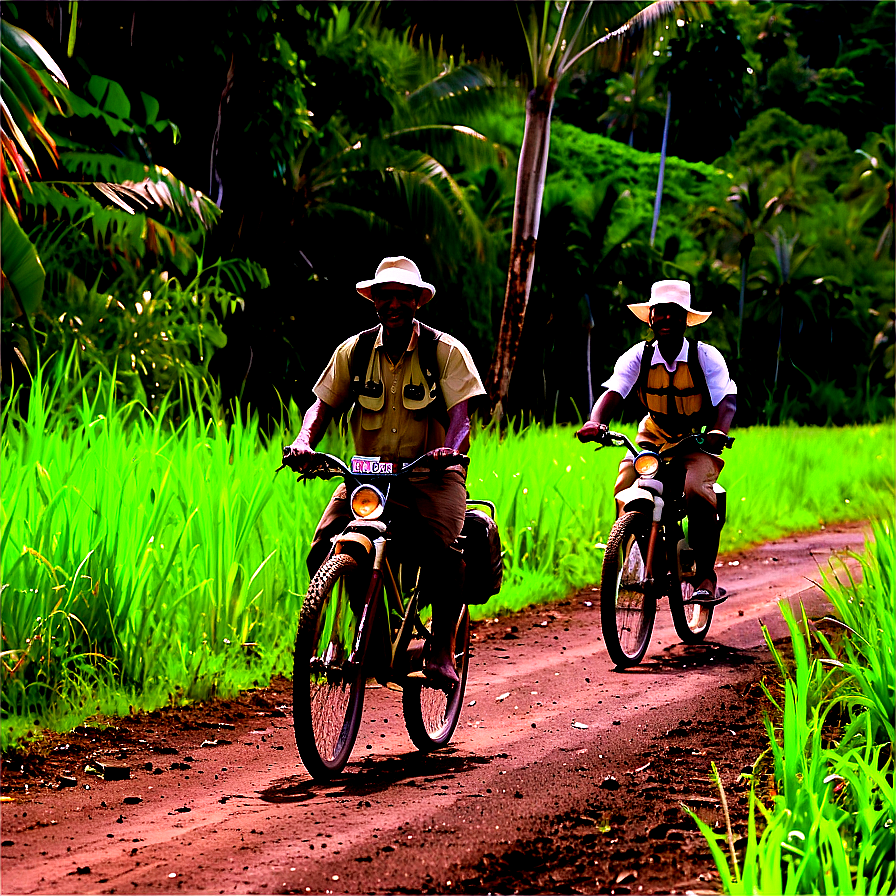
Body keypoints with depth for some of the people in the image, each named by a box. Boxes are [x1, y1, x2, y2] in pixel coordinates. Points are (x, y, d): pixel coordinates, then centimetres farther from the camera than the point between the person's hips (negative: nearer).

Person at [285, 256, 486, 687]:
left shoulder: (445, 350, -2)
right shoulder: (355, 351, 7)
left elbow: (461, 409, -13)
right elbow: (324, 402, 6)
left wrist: (451, 447, -35)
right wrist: (304, 440, -16)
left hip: (431, 475, -3)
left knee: (444, 552, -31)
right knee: (323, 552, -20)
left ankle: (441, 649, -11)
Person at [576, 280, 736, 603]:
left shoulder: (706, 357, -12)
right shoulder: (638, 357, -8)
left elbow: (726, 400, -21)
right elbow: (613, 392, -20)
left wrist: (718, 432, -43)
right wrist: (596, 422, -42)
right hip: (652, 439, 3)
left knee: (697, 493, -29)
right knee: (625, 488, -21)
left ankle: (706, 578, -20)